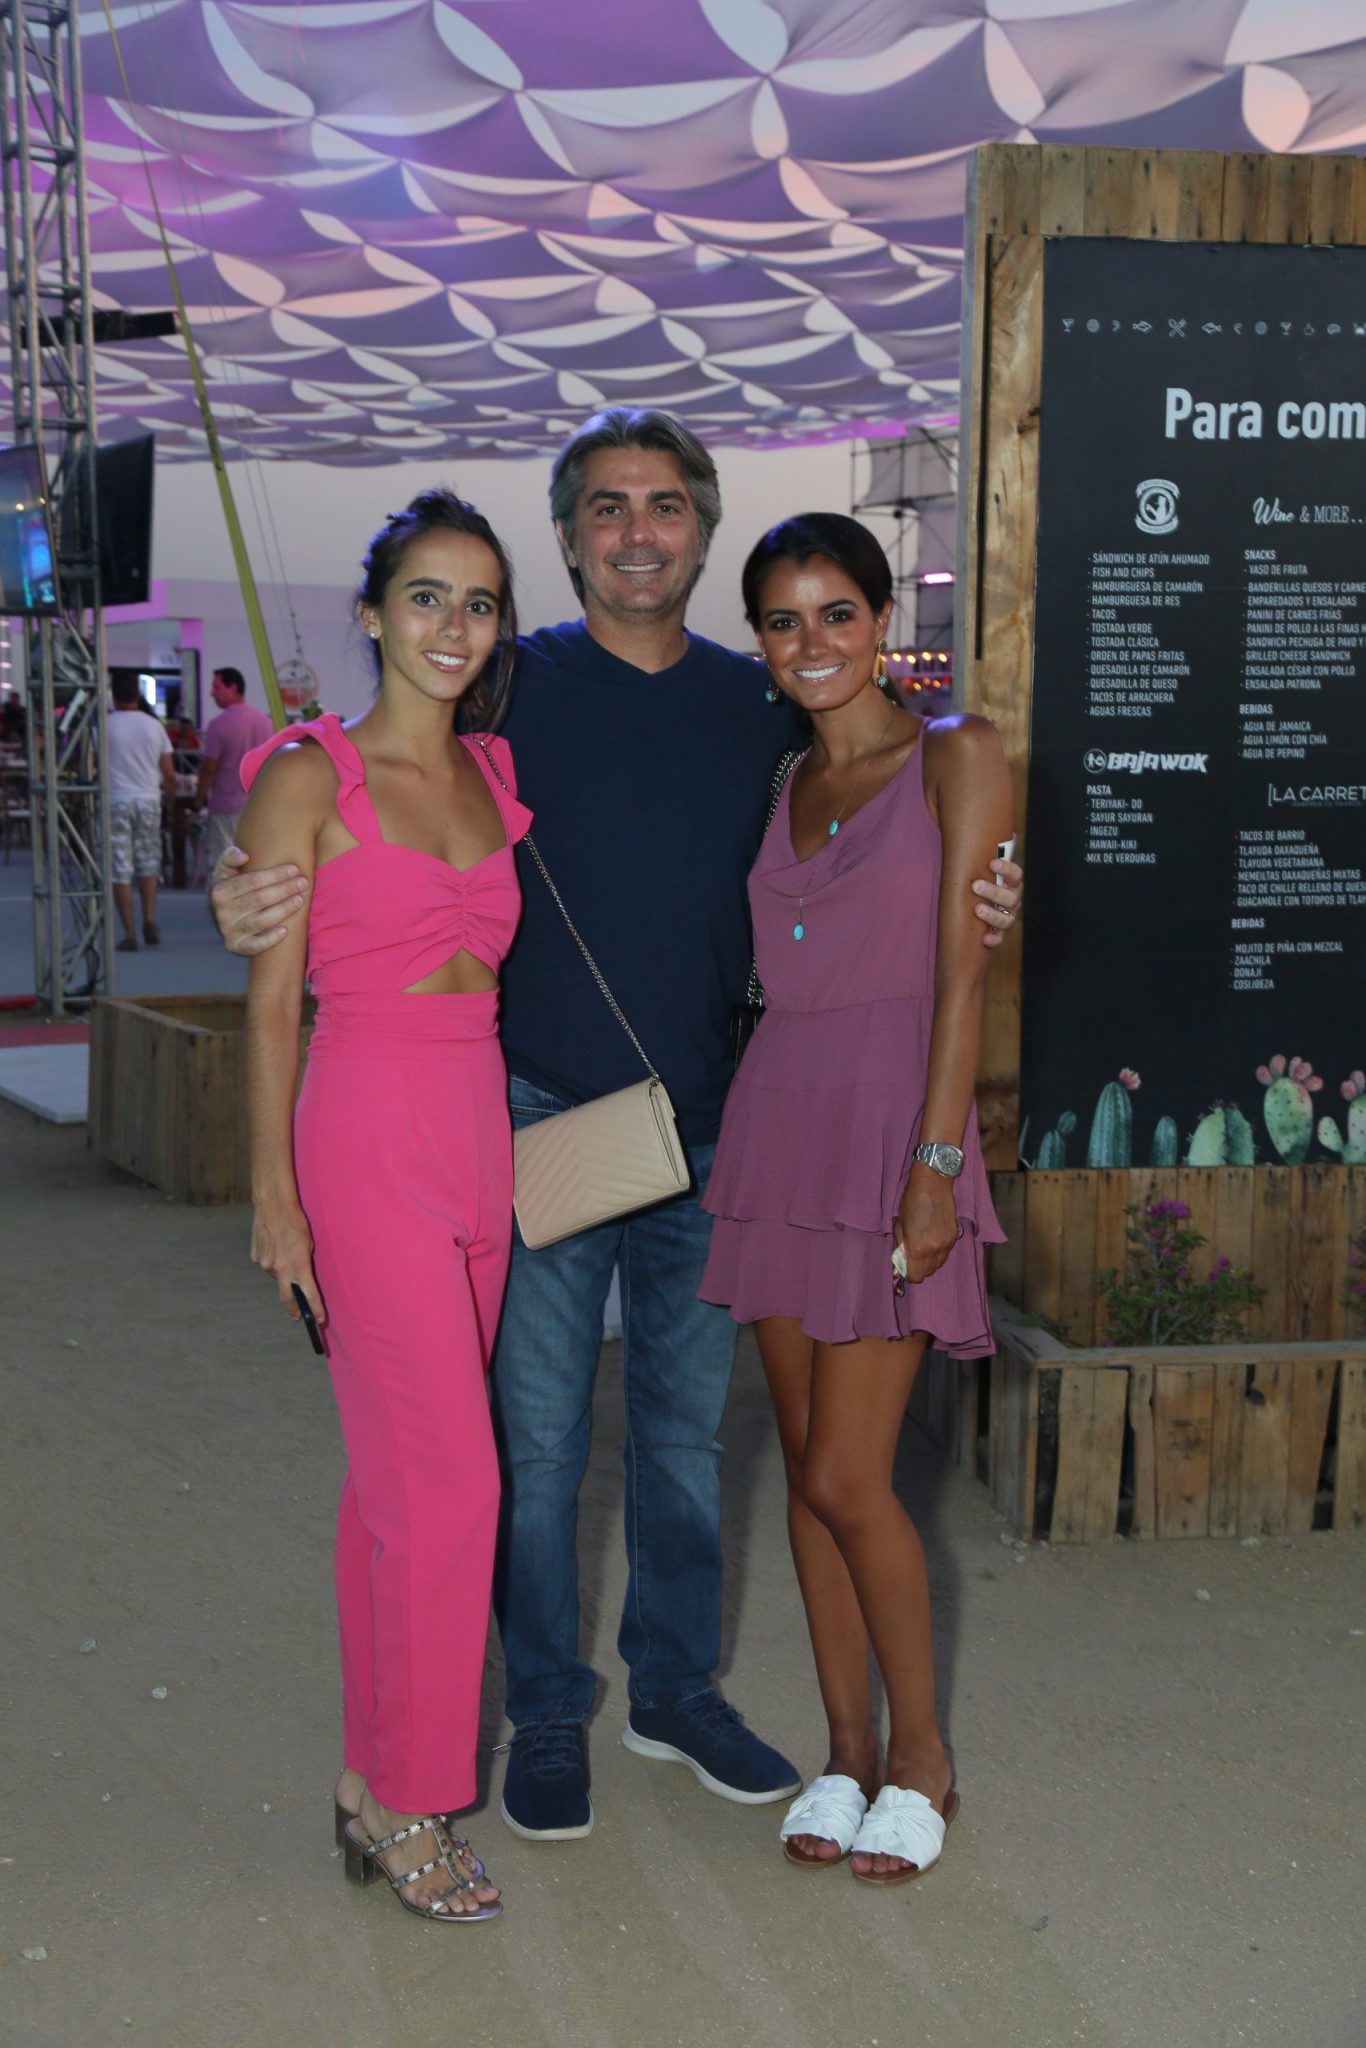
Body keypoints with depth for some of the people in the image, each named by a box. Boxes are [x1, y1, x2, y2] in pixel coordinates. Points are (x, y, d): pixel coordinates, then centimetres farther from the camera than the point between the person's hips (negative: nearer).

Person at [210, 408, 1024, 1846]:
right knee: (535, 1437, 5)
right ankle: (545, 1714, 23)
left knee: (685, 1422, 15)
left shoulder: (760, 704, 6)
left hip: (705, 1123, 3)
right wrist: (253, 904, -23)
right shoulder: (513, 686, -4)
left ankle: (675, 1689, 32)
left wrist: (964, 911, -6)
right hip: (540, 1118, -3)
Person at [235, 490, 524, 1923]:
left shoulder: (497, 777, 12)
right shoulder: (310, 779, -5)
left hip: (482, 1141, 6)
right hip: (369, 1141, -6)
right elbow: (270, 1001, -6)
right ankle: (403, 1795, 9)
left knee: (400, 1469, 11)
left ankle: (375, 1775, 22)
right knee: (451, 1474, -7)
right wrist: (274, 1195, -9)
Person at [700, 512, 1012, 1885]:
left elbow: (961, 973, -9)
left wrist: (934, 1166, -15)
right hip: (774, 1122, 6)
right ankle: (846, 1753, 22)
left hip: (892, 1125, -6)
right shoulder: (780, 788, 14)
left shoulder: (956, 757, -3)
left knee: (848, 1478, -6)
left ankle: (920, 1759, 15)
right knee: (808, 1468, 9)